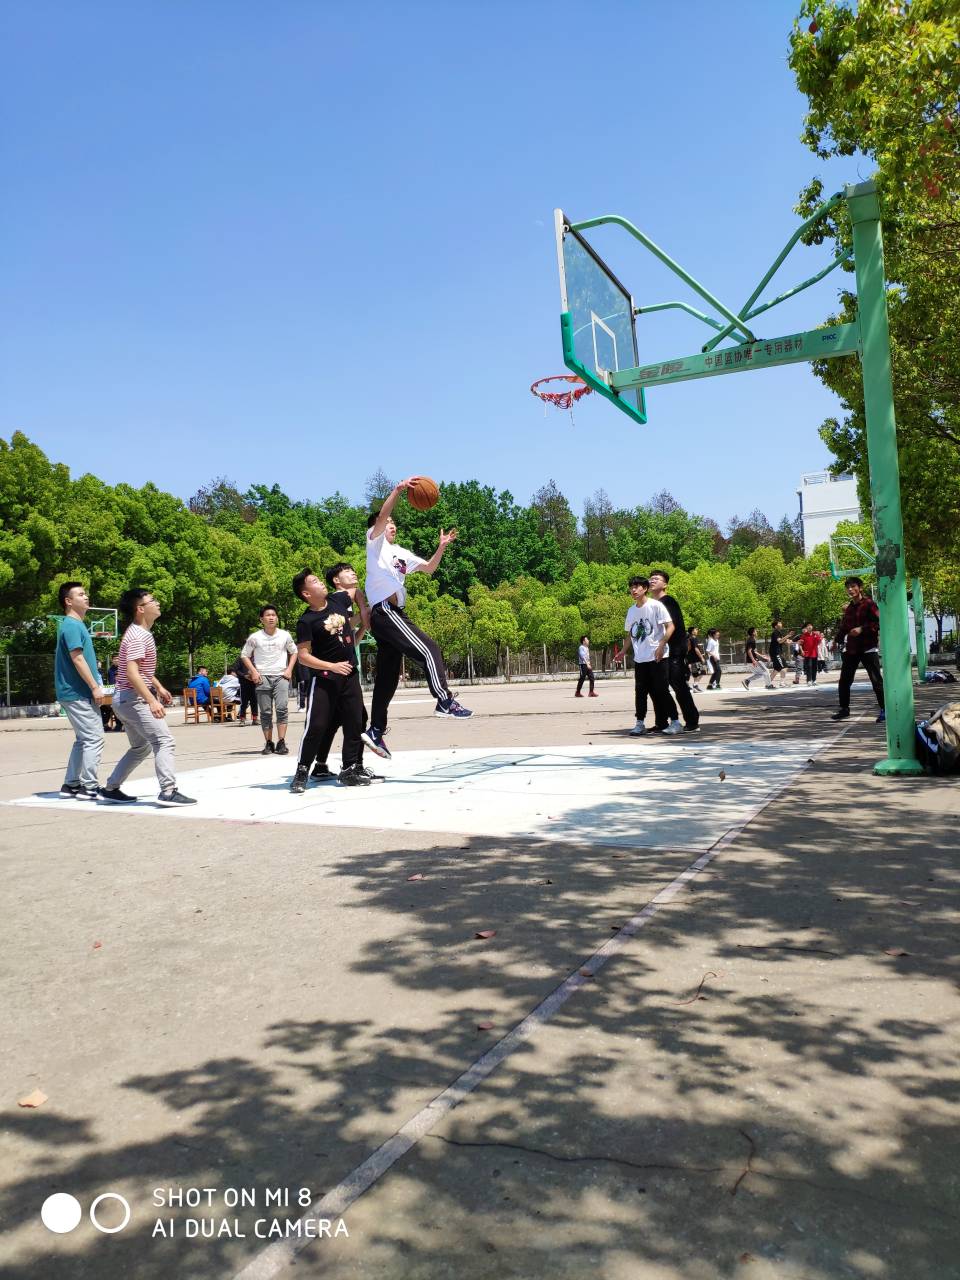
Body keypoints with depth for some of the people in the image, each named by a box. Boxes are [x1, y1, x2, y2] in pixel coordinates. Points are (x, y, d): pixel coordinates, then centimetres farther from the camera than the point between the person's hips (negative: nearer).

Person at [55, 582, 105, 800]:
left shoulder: (76, 625, 18)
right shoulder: (71, 626, -13)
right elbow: (77, 659, -19)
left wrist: (95, 686, 19)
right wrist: (95, 687, -18)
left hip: (77, 693, 10)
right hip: (78, 693, -10)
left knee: (83, 739, 14)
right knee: (94, 738, -8)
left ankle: (71, 785, 19)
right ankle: (89, 786, -4)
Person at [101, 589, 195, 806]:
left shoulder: (143, 633, 14)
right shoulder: (137, 636, -19)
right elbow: (132, 673, -29)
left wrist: (159, 687, 23)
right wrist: (152, 701, -34)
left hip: (127, 700, 11)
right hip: (133, 698, -11)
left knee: (141, 748, 20)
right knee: (164, 741, -16)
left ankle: (111, 788, 25)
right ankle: (168, 792, -22)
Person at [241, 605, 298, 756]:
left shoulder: (285, 635, 4)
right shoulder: (255, 637, 0)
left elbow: (294, 652, 17)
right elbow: (244, 655, 8)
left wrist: (289, 669, 4)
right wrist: (253, 671, -4)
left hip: (281, 676, 0)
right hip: (262, 677, 0)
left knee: (282, 708, -12)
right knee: (265, 712, 1)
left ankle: (281, 743, -11)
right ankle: (268, 743, 8)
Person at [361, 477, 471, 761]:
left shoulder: (402, 554, 26)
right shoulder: (375, 541, 5)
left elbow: (429, 568, 25)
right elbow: (381, 516, -14)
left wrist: (441, 547, 10)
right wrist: (398, 489, -25)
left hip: (391, 614, 9)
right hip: (385, 610, -9)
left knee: (388, 677, 6)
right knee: (428, 649, -16)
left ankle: (375, 731, 8)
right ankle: (444, 701, -17)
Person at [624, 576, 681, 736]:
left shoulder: (655, 605, -8)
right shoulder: (631, 610, 11)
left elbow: (670, 626, -13)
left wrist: (661, 646, -21)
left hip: (658, 657, -6)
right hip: (639, 659, 6)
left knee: (661, 691, -5)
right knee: (640, 692, 6)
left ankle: (675, 722, 3)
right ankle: (640, 724, 14)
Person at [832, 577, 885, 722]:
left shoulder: (869, 604, -6)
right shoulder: (848, 608, 15)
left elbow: (879, 622, -15)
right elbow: (843, 626, 22)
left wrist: (862, 629, -22)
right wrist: (838, 640, 12)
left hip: (868, 648, -7)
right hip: (851, 649, 7)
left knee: (876, 680, -8)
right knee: (844, 680, 8)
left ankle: (884, 710, -2)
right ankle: (844, 708, 19)